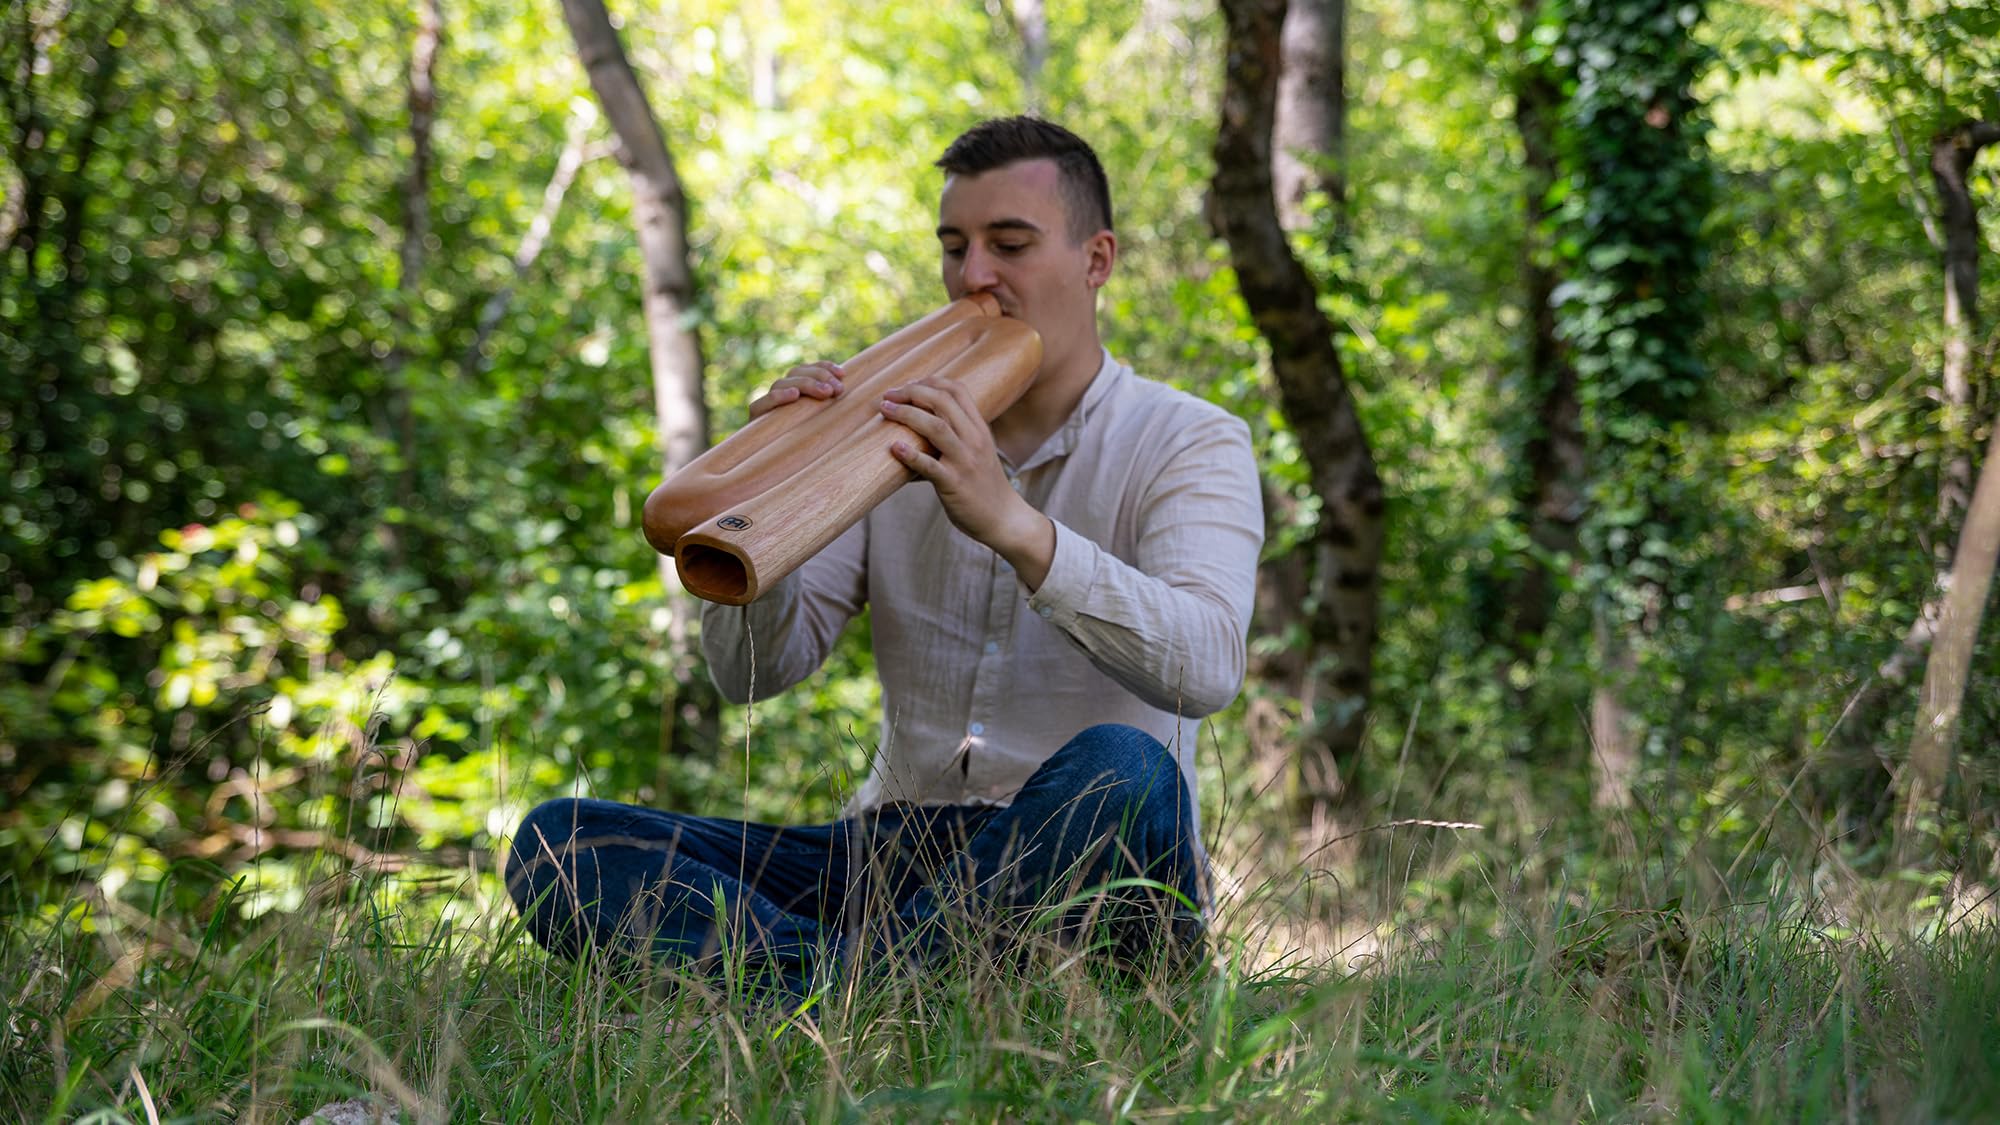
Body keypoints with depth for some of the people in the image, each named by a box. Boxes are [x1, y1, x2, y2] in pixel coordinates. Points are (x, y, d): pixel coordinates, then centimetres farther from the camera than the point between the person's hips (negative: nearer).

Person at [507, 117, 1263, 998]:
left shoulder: (1189, 445, 2)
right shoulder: (902, 436, 13)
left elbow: (1204, 668, -19)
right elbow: (752, 673, 4)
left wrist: (1013, 524, -31)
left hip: (1081, 874, -4)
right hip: (891, 854, 4)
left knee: (1121, 771, -39)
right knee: (559, 841, -14)